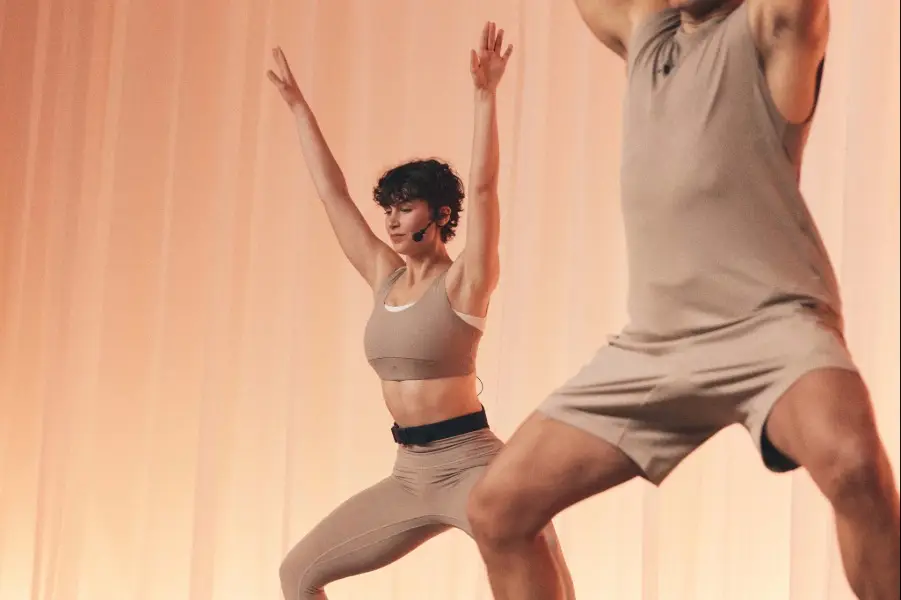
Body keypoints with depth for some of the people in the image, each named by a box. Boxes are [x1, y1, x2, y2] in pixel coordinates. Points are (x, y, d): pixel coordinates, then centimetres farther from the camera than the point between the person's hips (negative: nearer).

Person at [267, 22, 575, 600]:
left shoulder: (464, 283, -7)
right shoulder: (386, 277, 9)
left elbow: (482, 185, -20)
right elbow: (333, 193, 13)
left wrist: (486, 95, -28)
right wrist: (298, 107, 16)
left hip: (468, 464, -7)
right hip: (409, 474, 7)